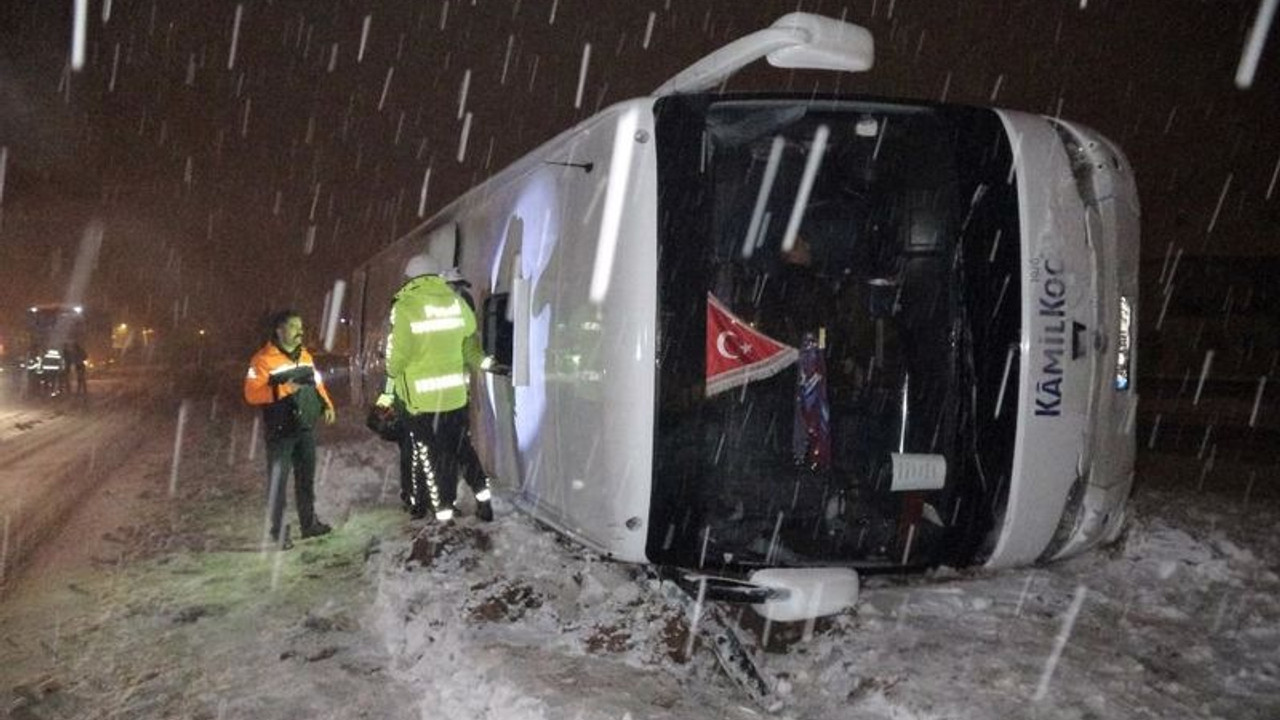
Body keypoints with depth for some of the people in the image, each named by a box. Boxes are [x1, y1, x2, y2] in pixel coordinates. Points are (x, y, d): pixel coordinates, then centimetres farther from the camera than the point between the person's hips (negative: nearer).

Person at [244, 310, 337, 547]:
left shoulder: (305, 356, 10)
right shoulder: (263, 359, -12)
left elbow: (317, 383, 18)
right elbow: (252, 394, -19)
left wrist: (326, 405, 3)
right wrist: (283, 389, -27)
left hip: (306, 428, 7)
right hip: (280, 432, -7)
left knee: (306, 477, 15)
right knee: (278, 480, -1)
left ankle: (309, 523, 27)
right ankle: (278, 530, 8)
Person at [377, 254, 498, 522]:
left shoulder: (404, 307, -10)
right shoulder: (457, 302, 1)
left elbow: (397, 356, -10)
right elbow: (471, 346, 7)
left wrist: (389, 391, 5)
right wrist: (485, 363, 26)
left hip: (422, 397, -4)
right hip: (456, 392, 4)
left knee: (428, 455, 7)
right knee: (461, 448, 20)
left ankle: (444, 513, 10)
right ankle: (482, 498, 20)